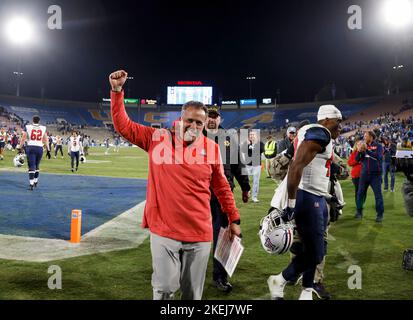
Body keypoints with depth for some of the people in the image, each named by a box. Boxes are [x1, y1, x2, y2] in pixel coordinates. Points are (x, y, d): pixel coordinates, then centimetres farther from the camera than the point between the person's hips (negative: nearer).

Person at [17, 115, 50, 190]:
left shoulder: (28, 127, 1)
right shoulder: (43, 128, 6)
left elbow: (23, 138, 1)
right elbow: (45, 140, 7)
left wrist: (20, 147, 8)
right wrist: (48, 149, 13)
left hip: (30, 147, -2)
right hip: (39, 148, 2)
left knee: (31, 166, -3)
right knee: (37, 166, 17)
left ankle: (31, 184, -11)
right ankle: (35, 182, 27)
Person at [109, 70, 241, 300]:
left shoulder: (212, 149, 1)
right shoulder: (158, 138, -1)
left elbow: (222, 187, 11)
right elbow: (123, 126, 3)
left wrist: (234, 218, 15)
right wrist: (117, 91, -4)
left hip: (200, 234, 2)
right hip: (163, 230, -1)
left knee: (193, 292, 14)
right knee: (165, 288, 2)